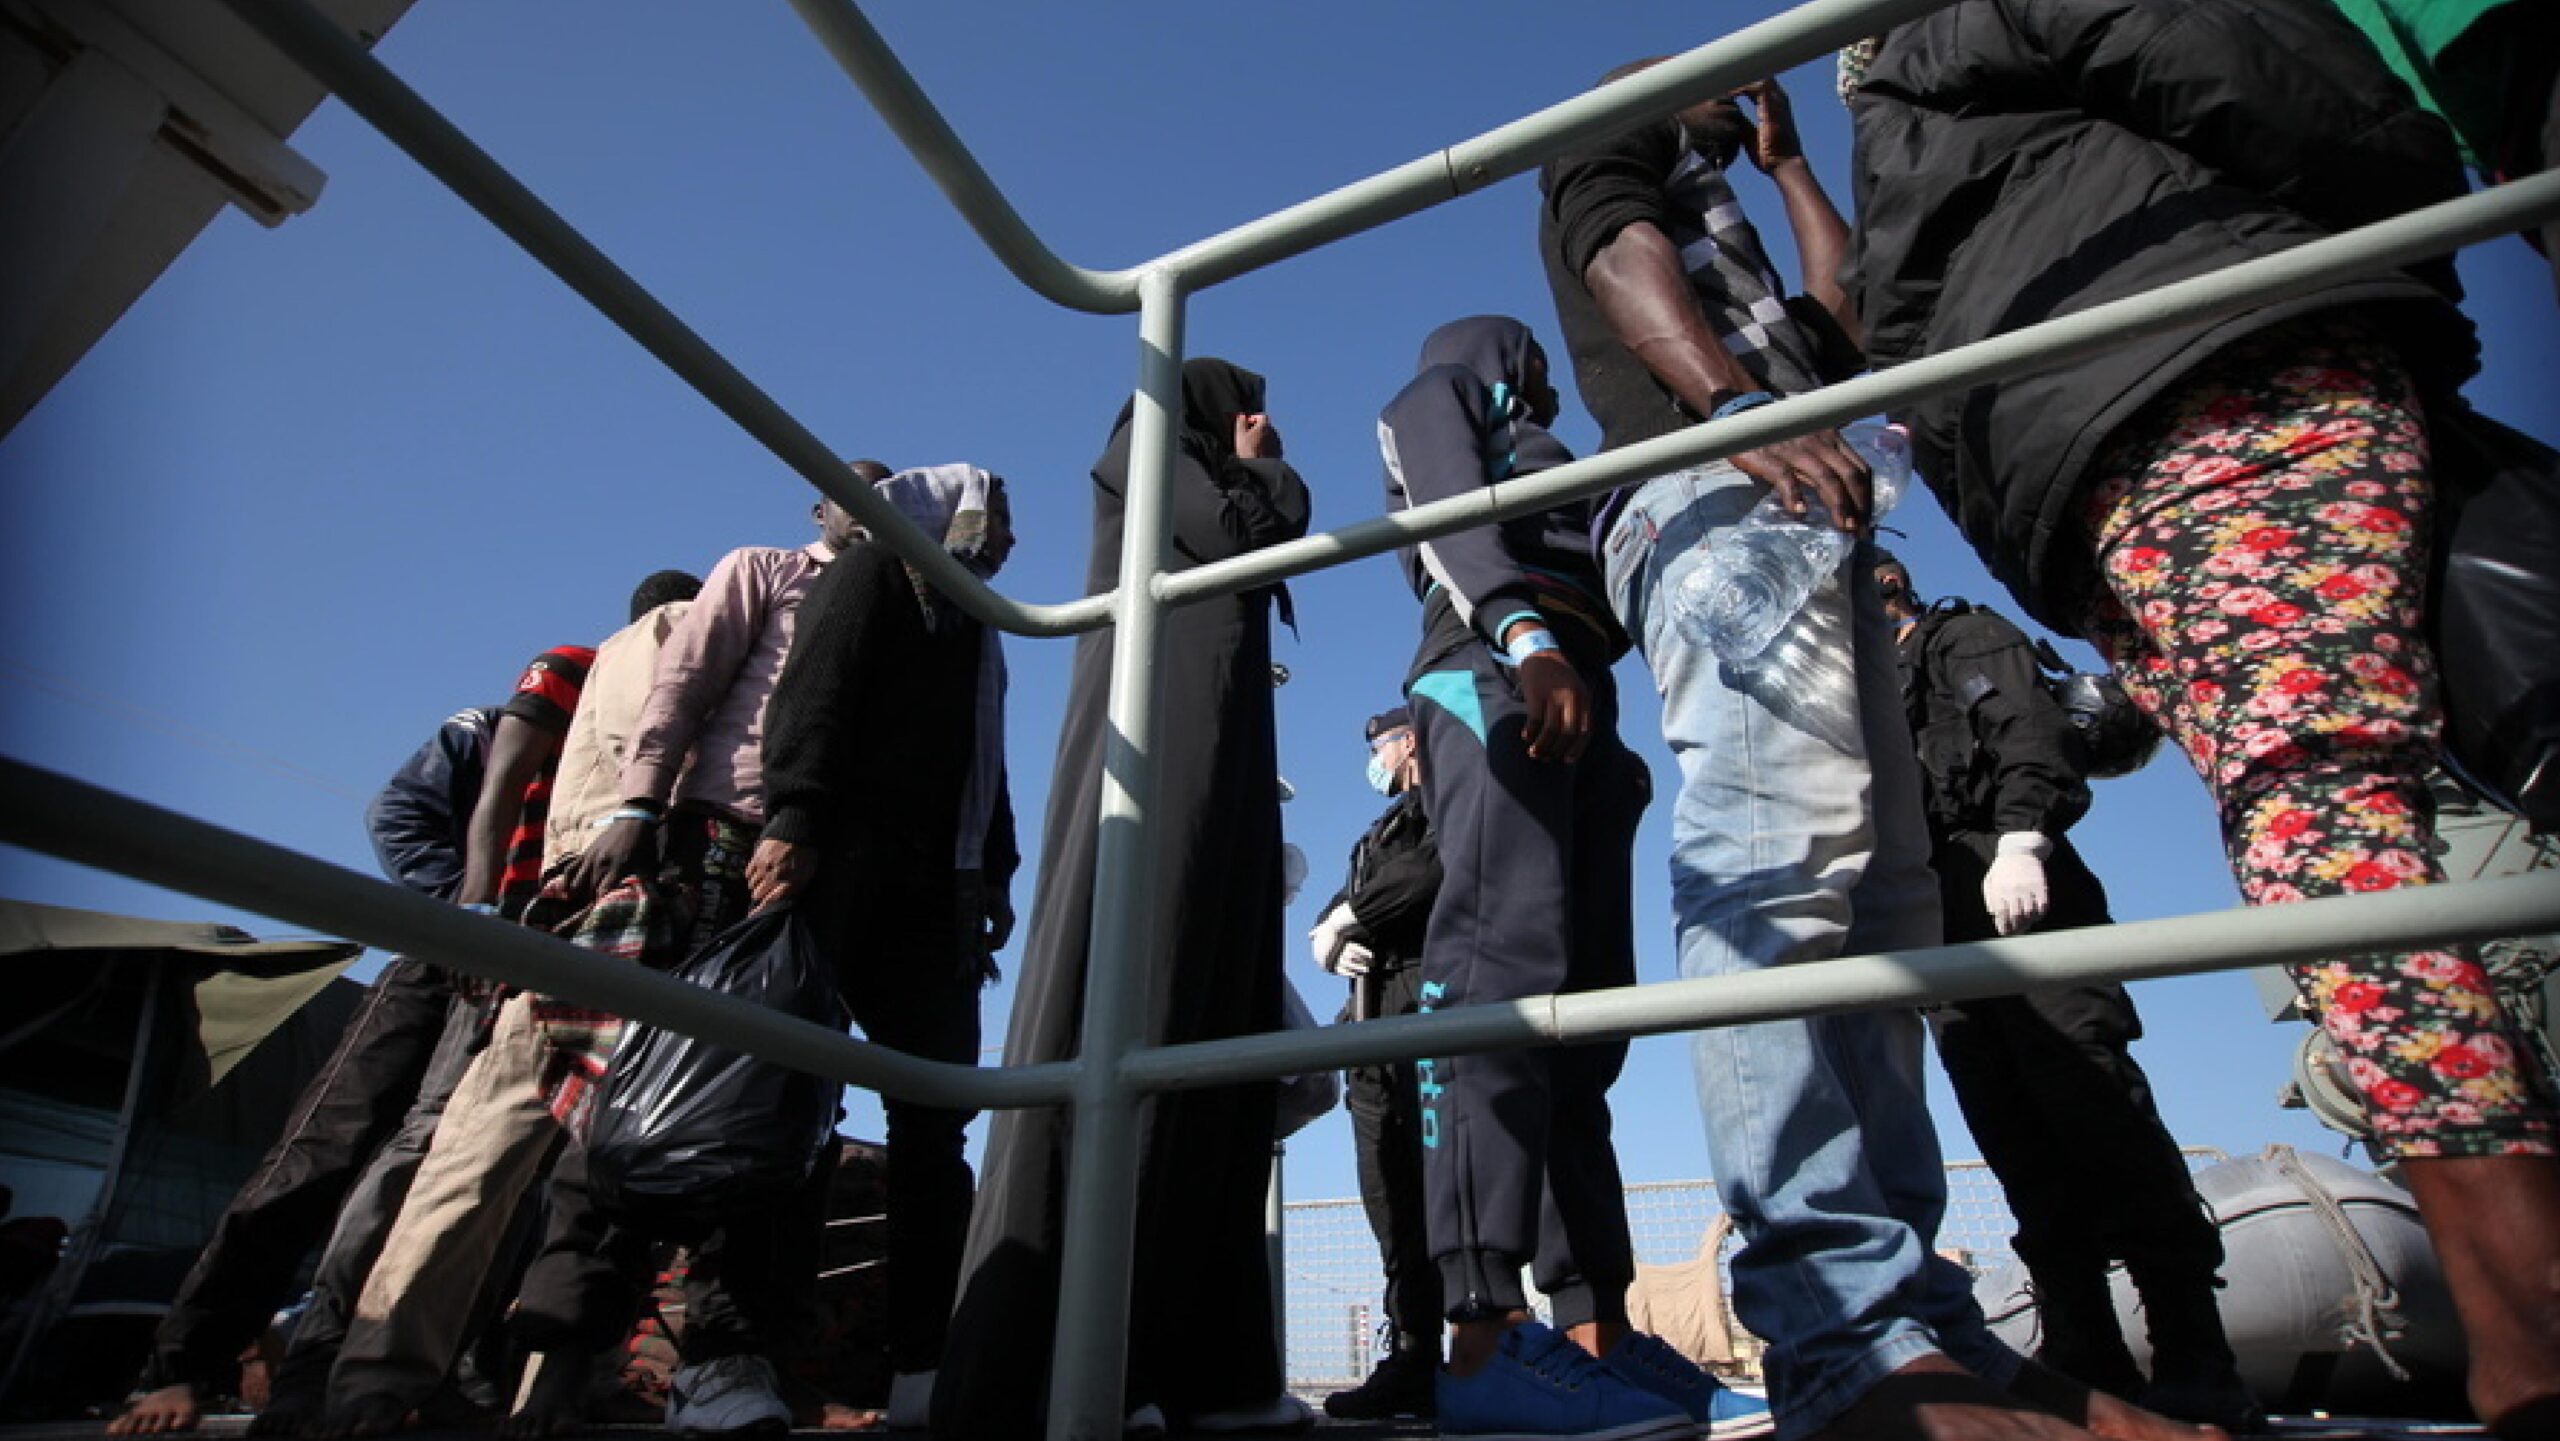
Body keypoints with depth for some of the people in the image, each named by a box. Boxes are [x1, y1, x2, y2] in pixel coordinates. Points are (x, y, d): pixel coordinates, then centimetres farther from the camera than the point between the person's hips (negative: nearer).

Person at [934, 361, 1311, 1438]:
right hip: (1155, 746, -9)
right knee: (1123, 1017, -19)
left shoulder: (1209, 486, 34)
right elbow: (1250, 533, -1)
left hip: (1220, 769, 9)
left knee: (1209, 1038, -2)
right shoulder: (1145, 444, 12)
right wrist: (1267, 469, 13)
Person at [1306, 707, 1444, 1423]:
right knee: (1391, 1195, 4)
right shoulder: (1380, 833, 31)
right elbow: (1330, 918, 23)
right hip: (1373, 1019, 8)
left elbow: (1438, 869, -14)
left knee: (1435, 1180, -12)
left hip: (1425, 995, -8)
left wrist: (1351, 912, -4)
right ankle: (1412, 1357, 7)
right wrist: (1331, 938, -1)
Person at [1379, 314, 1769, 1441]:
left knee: (1582, 1007, -4)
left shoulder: (1536, 458, 42)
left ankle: (1597, 1335, -6)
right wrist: (1527, 634, -18)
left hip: (1575, 692, 8)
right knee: (1506, 962, -24)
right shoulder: (1437, 392, 21)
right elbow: (1454, 514, -2)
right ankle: (1485, 1342, -31)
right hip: (1493, 675, -8)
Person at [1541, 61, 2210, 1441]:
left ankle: (1909, 1312, -6)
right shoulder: (1603, 139, 24)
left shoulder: (1722, 223, 45)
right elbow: (1624, 255, 1)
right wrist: (1740, 407, -20)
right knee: (1779, 840, -27)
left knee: (1876, 892, -5)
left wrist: (1786, 162, 45)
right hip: (1706, 487, -9)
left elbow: (1848, 330, 32)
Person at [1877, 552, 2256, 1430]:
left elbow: (2033, 732, -6)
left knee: (2091, 1099, -13)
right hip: (1939, 927, 7)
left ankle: (2193, 1355, -8)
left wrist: (2021, 839, -20)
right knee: (2019, 1143, 1)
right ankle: (2088, 1360, 3)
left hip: (2011, 894, -6)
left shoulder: (1965, 638, 13)